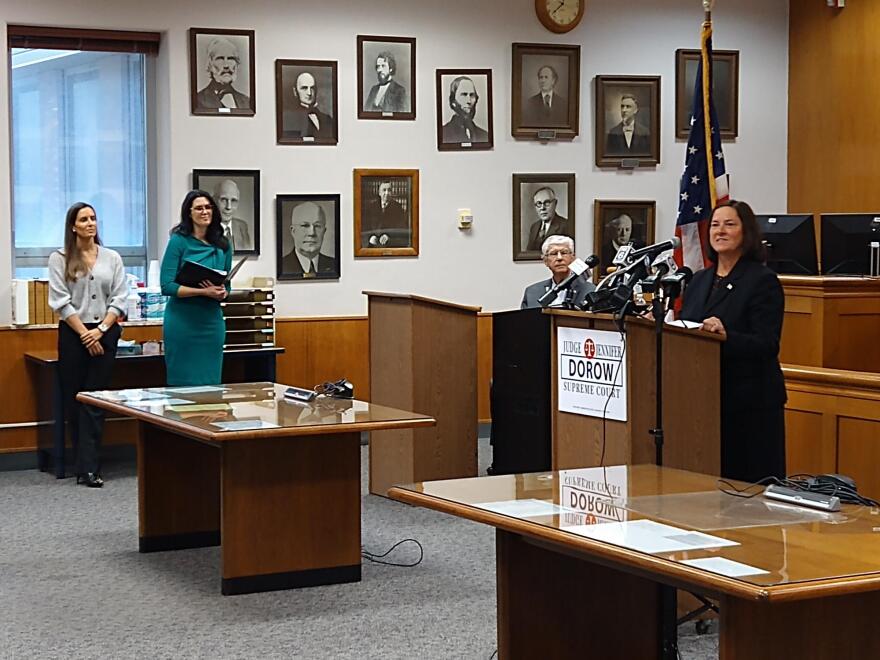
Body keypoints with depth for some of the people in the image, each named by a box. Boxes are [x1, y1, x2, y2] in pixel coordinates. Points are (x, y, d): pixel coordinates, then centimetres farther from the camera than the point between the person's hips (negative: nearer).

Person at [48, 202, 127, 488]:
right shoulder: (59, 259, 2)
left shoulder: (112, 258, 8)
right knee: (74, 399, 1)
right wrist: (85, 334, -10)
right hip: (73, 333, -1)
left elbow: (119, 300, 4)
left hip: (105, 333, 1)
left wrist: (100, 330, -9)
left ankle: (88, 467, -6)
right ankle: (87, 463, 9)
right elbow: (60, 301, -5)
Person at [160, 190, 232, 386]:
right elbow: (167, 286, -11)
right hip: (182, 320, -5)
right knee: (183, 383, -1)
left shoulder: (223, 246, 10)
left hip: (212, 320, 5)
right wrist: (204, 291, -19)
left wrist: (222, 293, -7)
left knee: (211, 382, 7)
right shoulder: (179, 241, -4)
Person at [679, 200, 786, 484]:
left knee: (749, 481, -3)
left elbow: (767, 345, -15)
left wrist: (726, 336, -31)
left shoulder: (763, 280, -7)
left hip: (750, 404, -6)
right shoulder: (700, 280, 14)